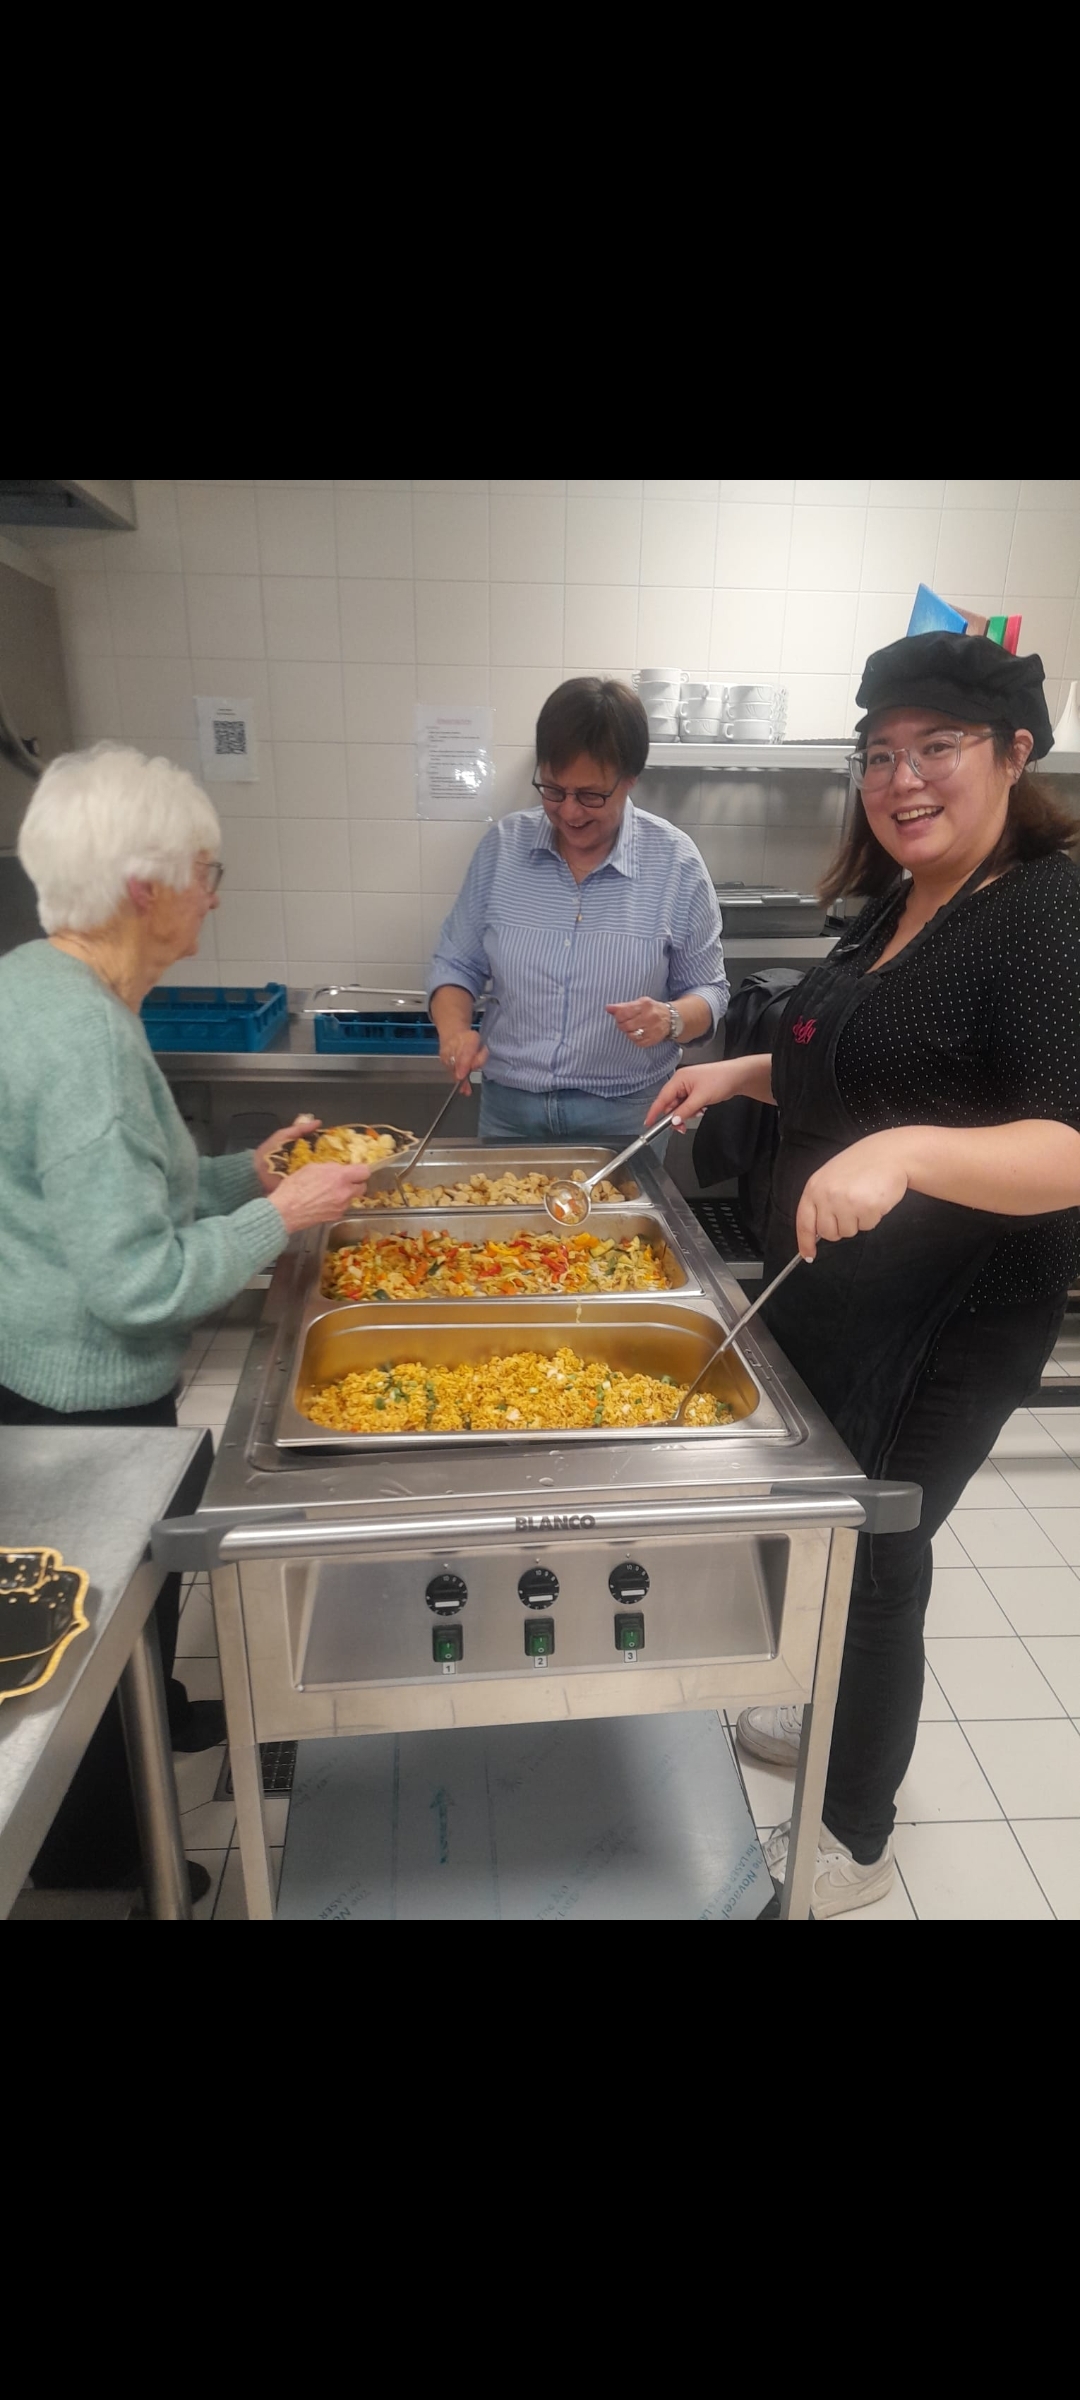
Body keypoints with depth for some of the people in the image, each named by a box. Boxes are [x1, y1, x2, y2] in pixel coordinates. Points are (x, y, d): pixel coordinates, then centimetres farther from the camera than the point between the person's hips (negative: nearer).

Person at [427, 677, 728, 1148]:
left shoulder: (676, 862, -8)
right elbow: (455, 965, 5)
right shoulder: (502, 847, -3)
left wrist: (670, 1019, -23)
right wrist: (454, 1031, -15)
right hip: (508, 1109, 2)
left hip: (626, 1115, -2)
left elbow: (708, 992, -1)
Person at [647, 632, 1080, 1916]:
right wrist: (741, 1072, 8)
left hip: (946, 1328, -8)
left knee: (874, 1559, 7)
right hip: (828, 1285, 9)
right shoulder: (895, 905, 8)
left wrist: (906, 1152, -44)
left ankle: (857, 1842, 34)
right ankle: (834, 1715, 53)